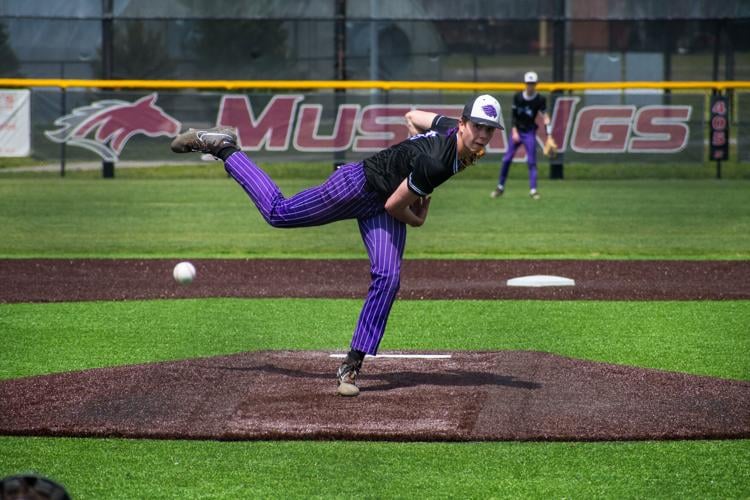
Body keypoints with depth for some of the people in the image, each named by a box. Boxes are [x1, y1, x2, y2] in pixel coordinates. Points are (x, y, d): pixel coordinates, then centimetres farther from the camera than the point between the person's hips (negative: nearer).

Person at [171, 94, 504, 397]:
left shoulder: (452, 132, -10)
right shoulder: (435, 161, -35)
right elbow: (394, 205, -26)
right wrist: (416, 221, -3)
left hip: (381, 210, 8)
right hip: (358, 185, -8)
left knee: (387, 279, -9)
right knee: (277, 212, 8)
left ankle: (352, 366, -7)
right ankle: (221, 147, 26)